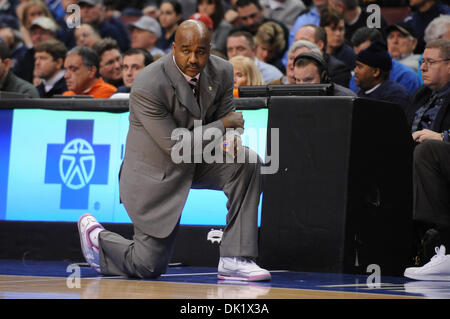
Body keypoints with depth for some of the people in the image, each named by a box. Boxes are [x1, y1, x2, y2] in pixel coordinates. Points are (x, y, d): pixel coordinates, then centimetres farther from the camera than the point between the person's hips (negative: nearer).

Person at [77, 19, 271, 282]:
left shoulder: (222, 72, -10)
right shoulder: (148, 86, -29)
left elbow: (228, 118, 1)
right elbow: (175, 146, -27)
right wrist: (222, 125, -22)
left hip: (198, 161, 6)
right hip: (156, 176, -6)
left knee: (247, 162, -24)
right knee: (149, 268, -2)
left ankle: (235, 259, -18)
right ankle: (95, 236, 31)